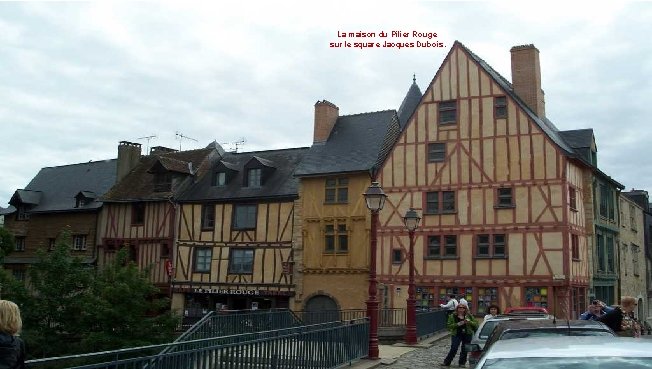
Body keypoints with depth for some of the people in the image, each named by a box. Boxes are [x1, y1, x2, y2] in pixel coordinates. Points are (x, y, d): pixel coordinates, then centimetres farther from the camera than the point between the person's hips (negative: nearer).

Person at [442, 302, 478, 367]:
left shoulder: (469, 316, 5)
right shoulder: (452, 316, 0)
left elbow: (476, 324, 3)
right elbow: (448, 326, -7)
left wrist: (469, 322, -15)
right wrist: (458, 324, -18)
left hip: (467, 335, 2)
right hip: (456, 334, -2)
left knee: (465, 349, 6)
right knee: (454, 349, -8)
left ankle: (462, 363, 20)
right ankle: (447, 362, 1)